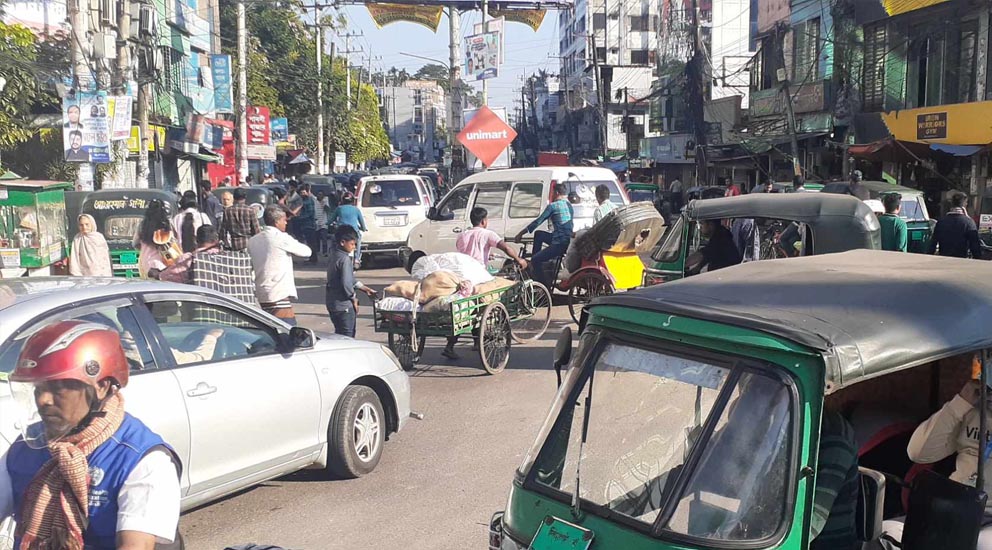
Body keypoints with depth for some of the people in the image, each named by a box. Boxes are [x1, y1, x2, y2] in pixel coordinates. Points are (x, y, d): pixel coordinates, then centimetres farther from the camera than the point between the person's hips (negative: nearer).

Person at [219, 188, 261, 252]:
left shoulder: (227, 211, 2)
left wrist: (227, 244, 18)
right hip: (249, 243, -2)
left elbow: (223, 231, 6)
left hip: (234, 245, 2)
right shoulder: (250, 210, -6)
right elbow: (256, 230, -5)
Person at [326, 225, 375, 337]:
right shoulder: (345, 259, -19)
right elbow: (346, 283, -24)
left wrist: (365, 288, 18)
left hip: (332, 302, 9)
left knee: (339, 335, 17)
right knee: (347, 337, -2)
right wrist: (354, 298, -8)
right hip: (343, 304, -9)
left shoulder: (334, 255, 11)